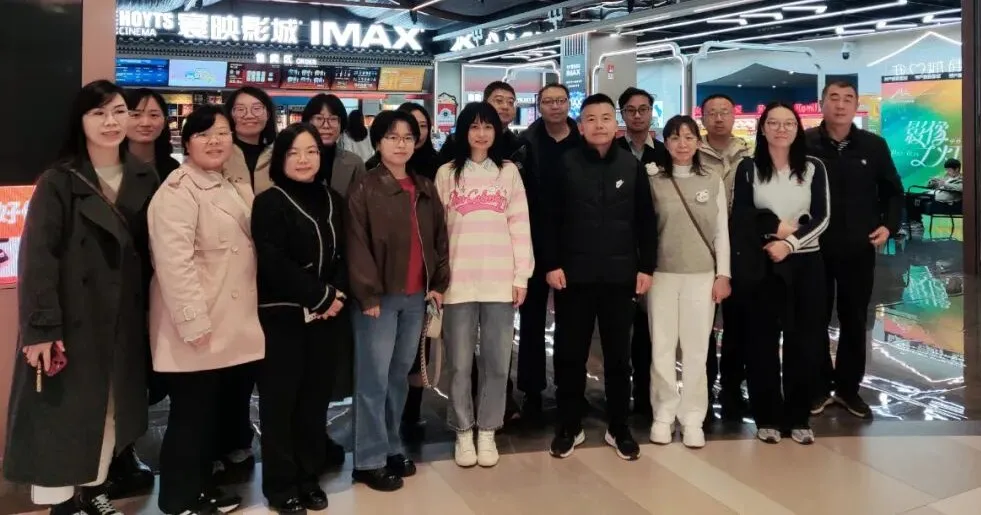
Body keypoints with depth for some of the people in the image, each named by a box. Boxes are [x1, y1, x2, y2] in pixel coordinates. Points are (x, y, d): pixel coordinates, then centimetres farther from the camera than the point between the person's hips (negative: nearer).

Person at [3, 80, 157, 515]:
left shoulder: (145, 179, 4)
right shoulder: (58, 182, -10)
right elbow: (36, 256, -14)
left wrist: (150, 310, 6)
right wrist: (41, 327, -19)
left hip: (124, 320, 5)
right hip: (71, 318, -4)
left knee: (110, 409, 15)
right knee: (64, 412, 5)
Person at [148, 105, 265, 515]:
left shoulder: (237, 190, 16)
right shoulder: (178, 190, -12)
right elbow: (174, 261, -21)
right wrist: (194, 321, -24)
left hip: (231, 327, 8)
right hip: (197, 328, -8)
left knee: (215, 412, 16)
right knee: (191, 415, 2)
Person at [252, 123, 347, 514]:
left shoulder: (332, 200, 11)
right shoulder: (269, 203, -6)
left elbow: (344, 254, 10)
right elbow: (274, 264, -15)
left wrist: (338, 294, -8)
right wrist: (321, 296, -13)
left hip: (327, 316, 5)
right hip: (283, 315, -5)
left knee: (316, 397, 10)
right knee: (281, 399, 3)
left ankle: (309, 477, 24)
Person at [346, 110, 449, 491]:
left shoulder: (425, 189, 13)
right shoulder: (365, 188, -5)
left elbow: (439, 237, 15)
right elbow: (357, 244, -10)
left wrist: (439, 283, 8)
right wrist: (368, 293, -14)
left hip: (416, 296, 6)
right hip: (379, 296, -6)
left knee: (400, 375, 14)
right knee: (374, 378, -1)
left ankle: (391, 448, 27)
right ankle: (369, 460, 9)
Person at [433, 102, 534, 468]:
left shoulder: (509, 172, 8)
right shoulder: (447, 174, 8)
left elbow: (520, 226, 5)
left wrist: (521, 276, -1)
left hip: (500, 281, 0)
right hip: (458, 281, 0)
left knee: (496, 361, 6)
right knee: (460, 363, 4)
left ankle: (487, 431, 20)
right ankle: (463, 433, 19)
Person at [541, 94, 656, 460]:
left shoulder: (632, 166, 5)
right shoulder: (565, 165, 0)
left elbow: (646, 221, 6)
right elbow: (549, 219, -1)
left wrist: (646, 267, 2)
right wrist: (551, 264, -7)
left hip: (620, 275, 2)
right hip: (573, 275, -1)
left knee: (618, 355, 10)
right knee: (570, 355, 6)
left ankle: (619, 428, 24)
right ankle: (569, 427, 21)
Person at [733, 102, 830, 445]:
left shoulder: (814, 168, 5)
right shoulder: (749, 169, 3)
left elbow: (821, 217, -3)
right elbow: (739, 218, -3)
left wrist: (789, 242, -16)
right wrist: (775, 228, -16)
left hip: (806, 262, 1)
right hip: (761, 263, -1)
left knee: (805, 340, 4)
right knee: (762, 340, 2)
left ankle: (799, 417, 17)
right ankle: (767, 417, 14)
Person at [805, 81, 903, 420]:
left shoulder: (874, 146, 2)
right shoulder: (804, 144, -5)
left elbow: (893, 192, 12)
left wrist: (889, 226, -1)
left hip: (858, 251, 2)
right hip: (814, 250, -2)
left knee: (855, 321, 11)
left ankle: (848, 387, 26)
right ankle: (820, 387, 22)